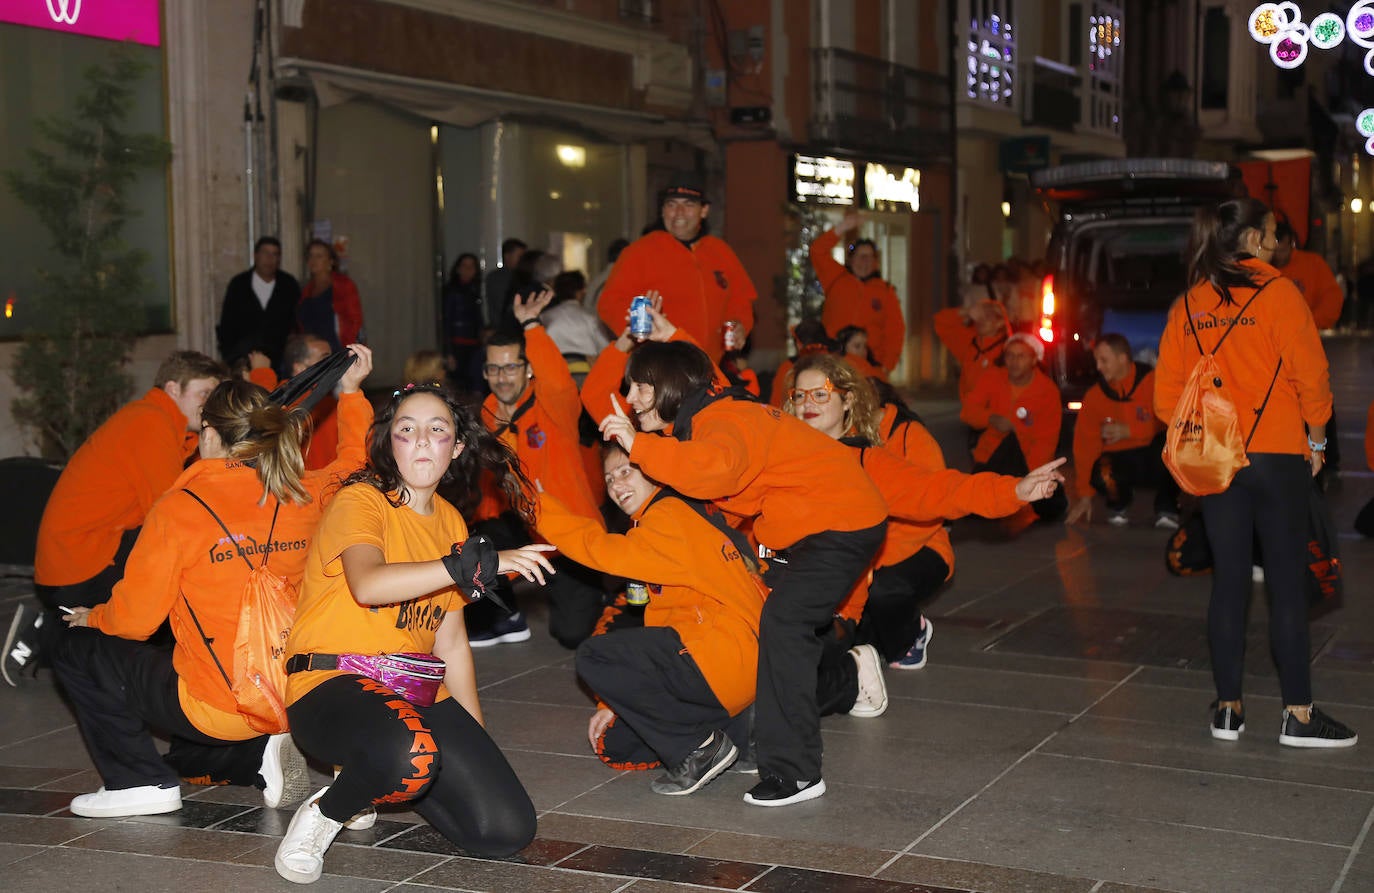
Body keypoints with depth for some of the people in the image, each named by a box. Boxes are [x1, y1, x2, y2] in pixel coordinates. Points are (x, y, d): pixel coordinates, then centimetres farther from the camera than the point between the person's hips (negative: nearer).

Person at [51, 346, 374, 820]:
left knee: (76, 651, 12)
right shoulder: (306, 496, -2)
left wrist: (90, 618, 12)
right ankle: (261, 756, 7)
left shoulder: (179, 509, -16)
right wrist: (352, 392, 32)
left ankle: (142, 782, 4)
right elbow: (354, 462, 22)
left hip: (215, 707, -7)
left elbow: (133, 618, -9)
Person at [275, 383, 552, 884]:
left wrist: (475, 742, 16)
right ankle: (323, 814, -7)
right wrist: (477, 562, -32)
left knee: (506, 831, -8)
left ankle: (377, 777, 17)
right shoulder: (361, 501, -6)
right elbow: (368, 585, -29)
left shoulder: (450, 522, 15)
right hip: (331, 686, -7)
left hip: (416, 691, 7)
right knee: (410, 754, -41)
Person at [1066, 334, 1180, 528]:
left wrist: (1128, 431, -18)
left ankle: (1166, 508, -10)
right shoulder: (1095, 395, -1)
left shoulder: (1152, 381, -9)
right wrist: (1084, 495, -3)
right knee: (1101, 474, -34)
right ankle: (1118, 505, 7)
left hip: (1157, 461, -2)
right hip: (1120, 460, 2)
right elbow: (1085, 444, -1)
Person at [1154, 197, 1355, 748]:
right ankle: (1298, 714, 4)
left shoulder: (1188, 304, 5)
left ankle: (1228, 709, 12)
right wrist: (1316, 437, 4)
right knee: (1287, 583, 1)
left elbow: (1166, 394, 4)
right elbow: (1310, 373, -9)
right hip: (1278, 455, -4)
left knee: (1228, 581, 9)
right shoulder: (1276, 292, -8)